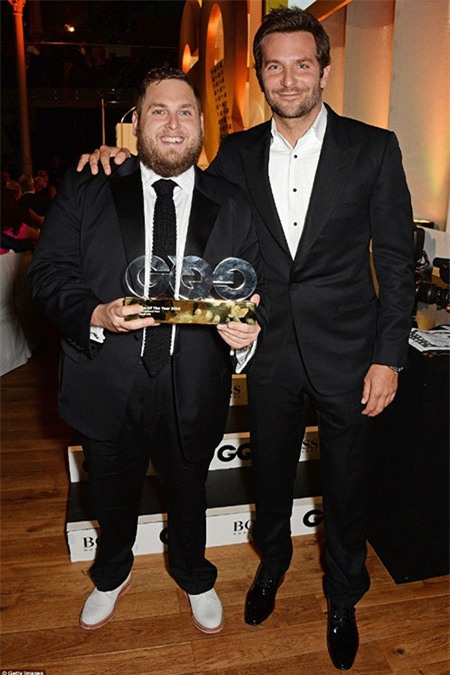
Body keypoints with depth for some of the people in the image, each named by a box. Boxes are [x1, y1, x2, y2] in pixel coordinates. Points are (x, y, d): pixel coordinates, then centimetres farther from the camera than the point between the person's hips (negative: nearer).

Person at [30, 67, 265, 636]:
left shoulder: (231, 205, 1)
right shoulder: (84, 191, -3)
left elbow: (255, 289, 2)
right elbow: (48, 273, -5)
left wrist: (248, 327, -21)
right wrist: (95, 314, -24)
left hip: (193, 392, 1)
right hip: (108, 388, 0)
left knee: (188, 493, 23)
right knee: (113, 496, 23)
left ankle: (194, 577, 55)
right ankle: (112, 575, 56)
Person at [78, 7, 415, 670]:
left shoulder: (373, 148, -5)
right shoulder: (238, 153, 3)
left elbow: (396, 260, -4)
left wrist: (389, 357, -8)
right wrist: (128, 161, -2)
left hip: (346, 352, -1)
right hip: (271, 353, 2)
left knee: (346, 487, 14)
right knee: (271, 473, 20)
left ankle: (343, 597, 42)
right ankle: (273, 560, 51)